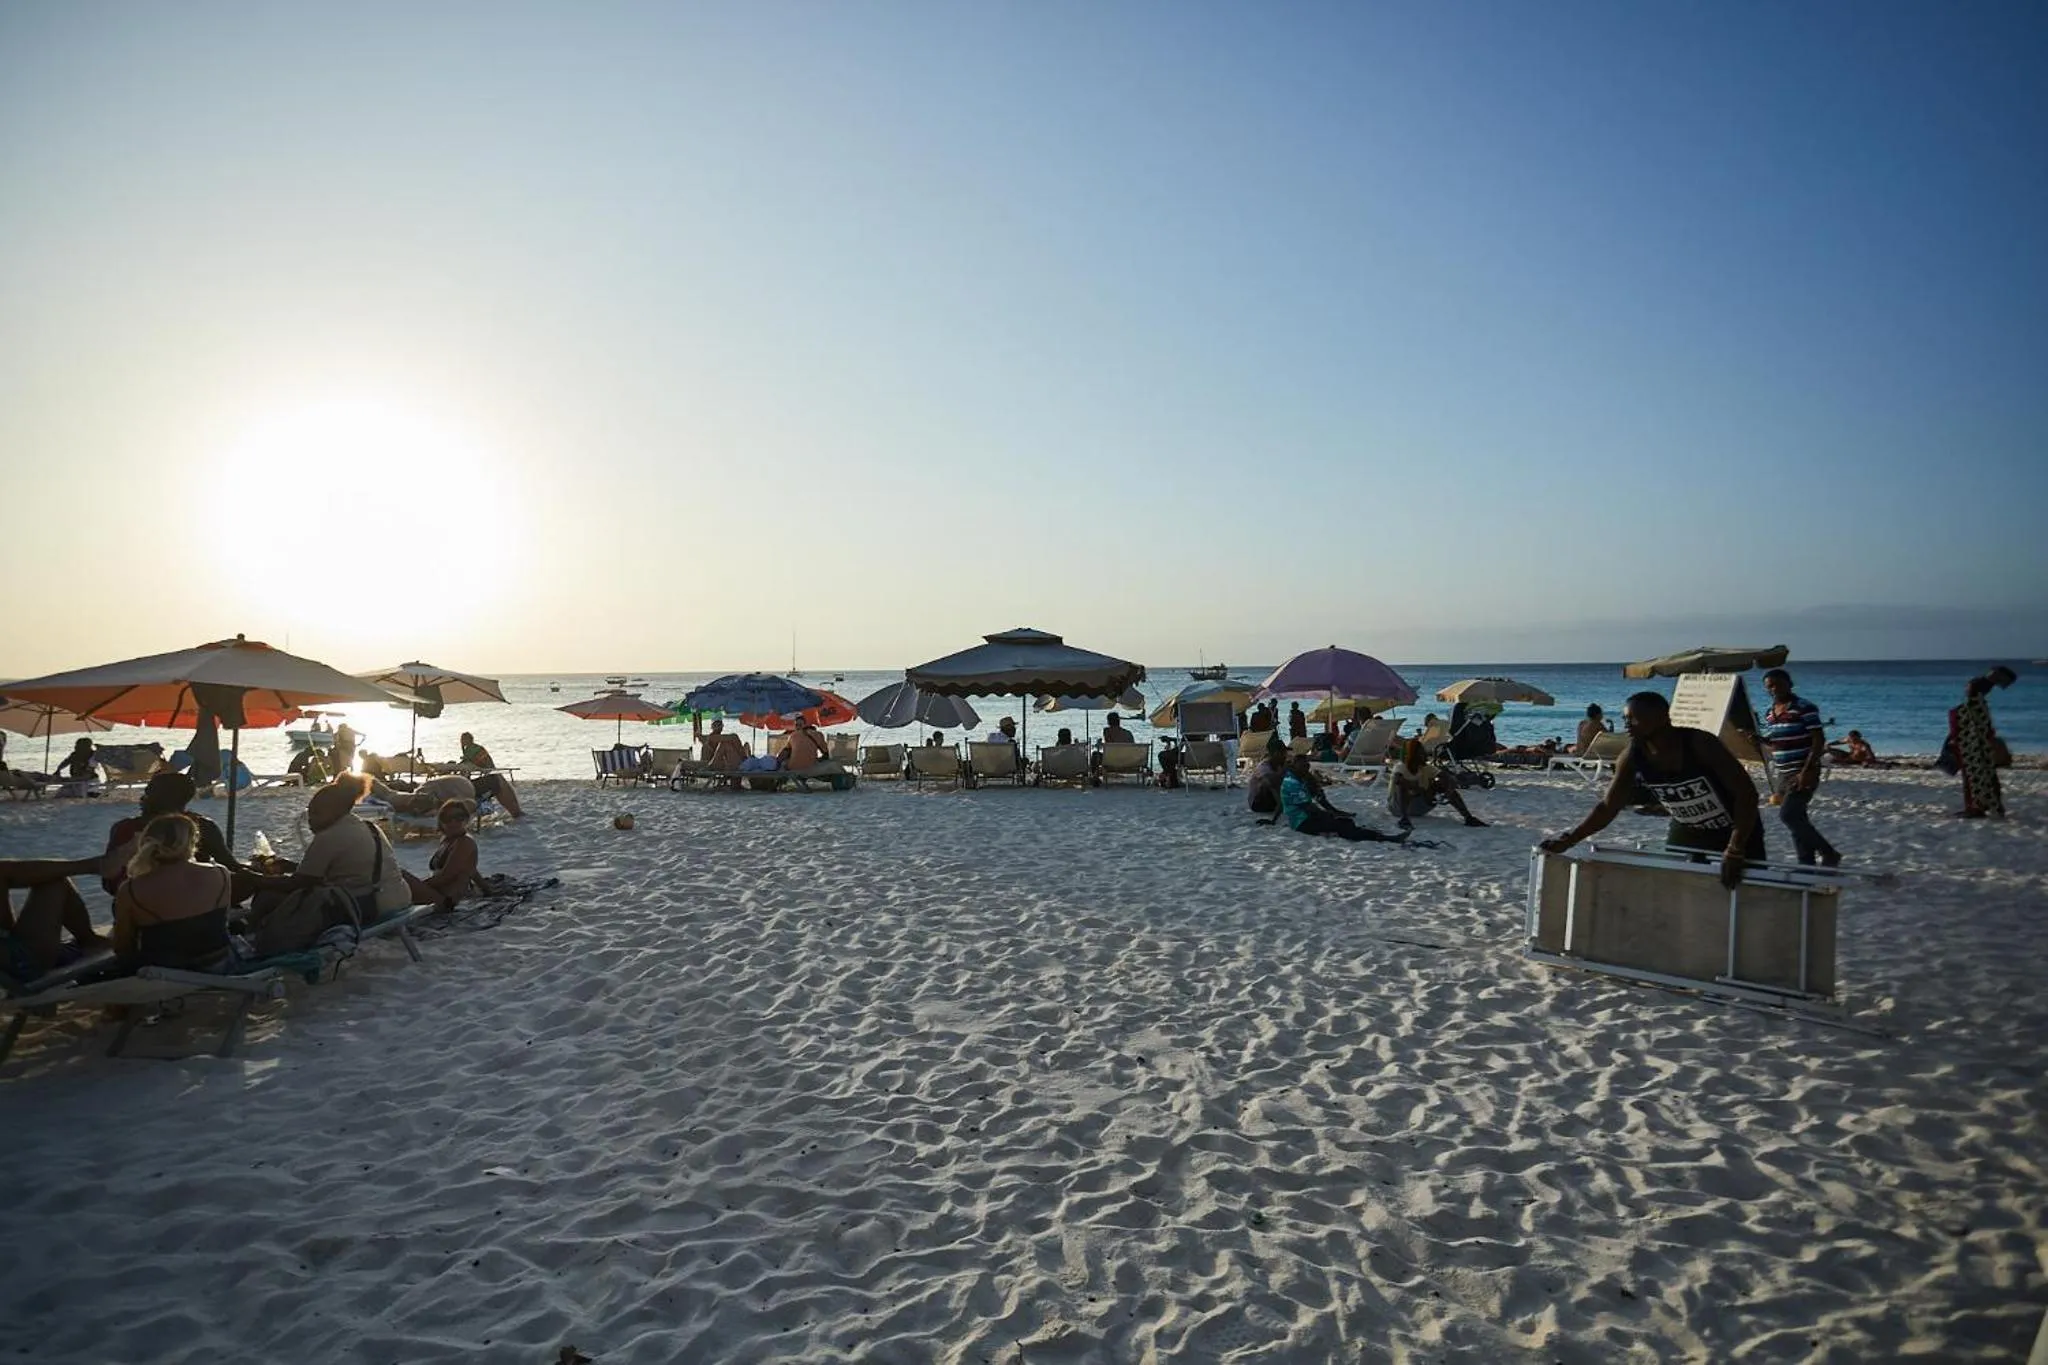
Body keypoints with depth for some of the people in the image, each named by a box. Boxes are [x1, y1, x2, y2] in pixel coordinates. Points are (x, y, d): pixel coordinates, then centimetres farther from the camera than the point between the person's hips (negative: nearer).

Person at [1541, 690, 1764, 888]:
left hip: (1738, 835, -4)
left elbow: (1746, 794, -29)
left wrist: (1735, 850, -37)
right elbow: (1607, 808, -9)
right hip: (1685, 835, 4)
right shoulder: (1633, 758, -15)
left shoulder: (1700, 744, -29)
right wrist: (1567, 840, -22)